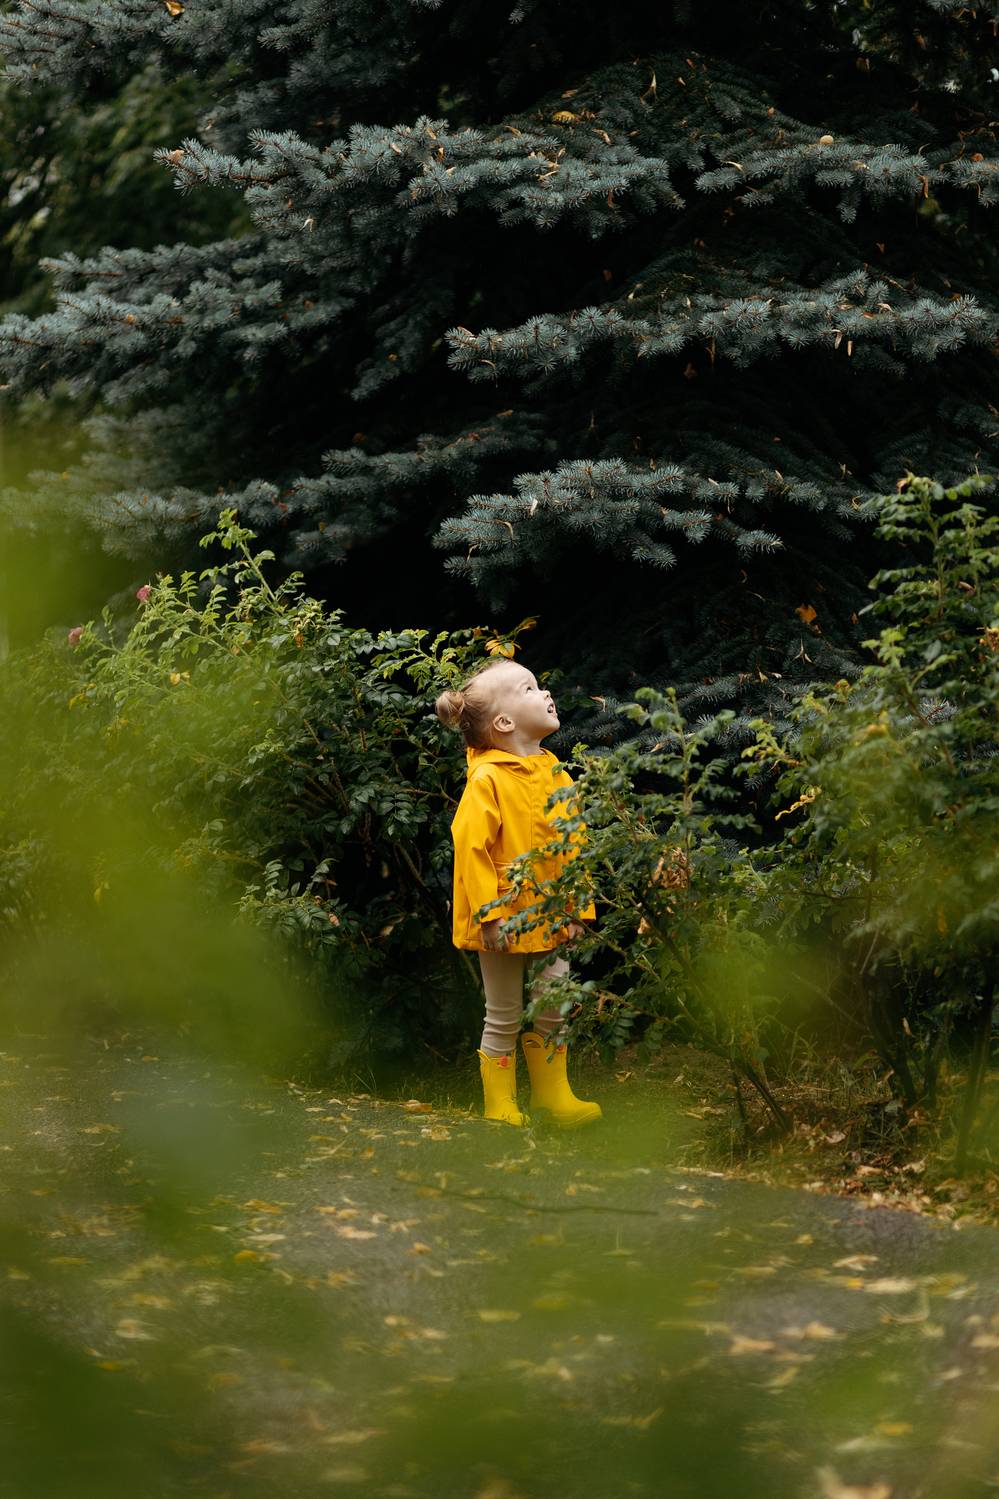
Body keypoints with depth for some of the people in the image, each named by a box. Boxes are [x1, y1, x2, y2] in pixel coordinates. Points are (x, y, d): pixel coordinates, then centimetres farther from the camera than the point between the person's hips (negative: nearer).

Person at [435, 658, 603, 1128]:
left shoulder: (556, 776, 6)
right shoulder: (488, 781, -16)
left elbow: (574, 846, 13)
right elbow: (470, 846, -19)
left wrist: (577, 907, 10)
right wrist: (489, 915, -22)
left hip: (548, 919, 6)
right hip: (506, 921, -6)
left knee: (553, 1010, 12)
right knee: (504, 1018, 5)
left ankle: (552, 1093, 26)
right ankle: (499, 1105, 16)